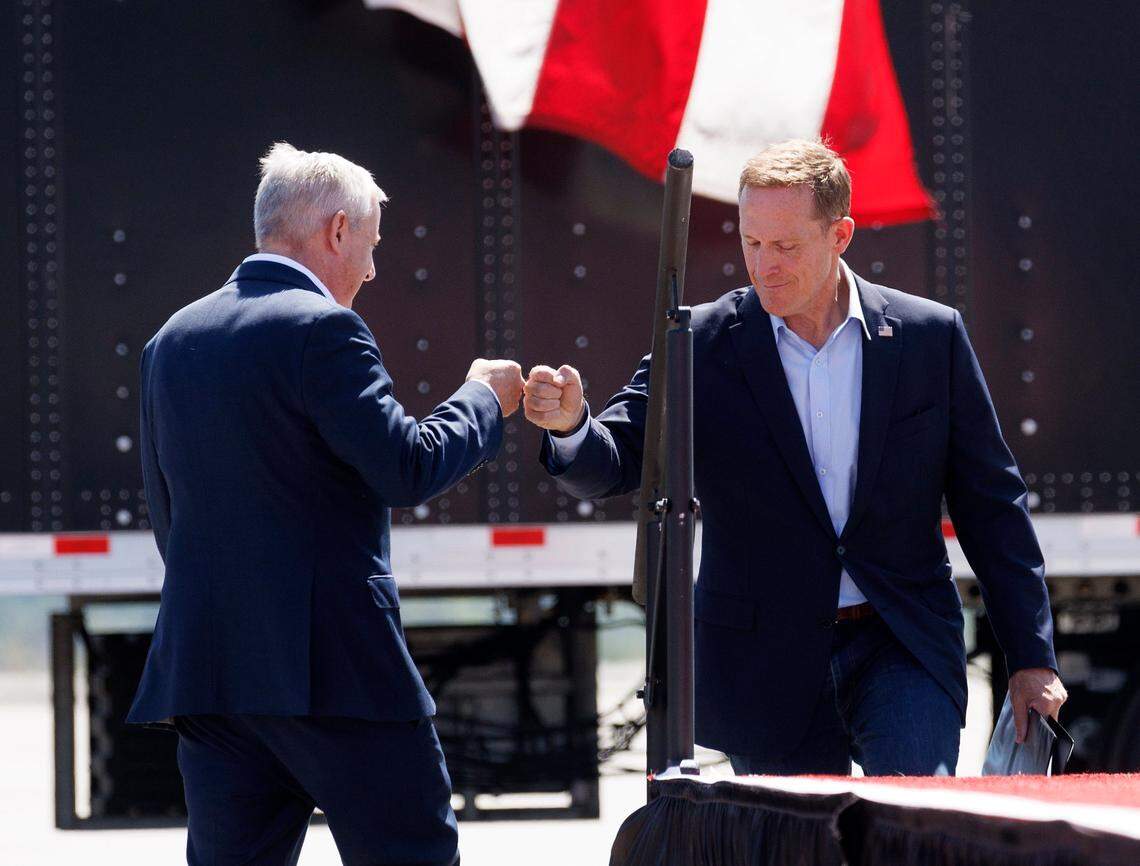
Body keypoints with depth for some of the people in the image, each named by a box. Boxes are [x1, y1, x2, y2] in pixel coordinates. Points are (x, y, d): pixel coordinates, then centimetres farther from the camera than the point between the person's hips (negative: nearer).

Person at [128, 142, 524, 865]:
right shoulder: (322, 328, -10)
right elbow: (408, 468, -14)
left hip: (205, 662, 7)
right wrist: (484, 399, 3)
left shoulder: (173, 339, 13)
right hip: (334, 664, -7)